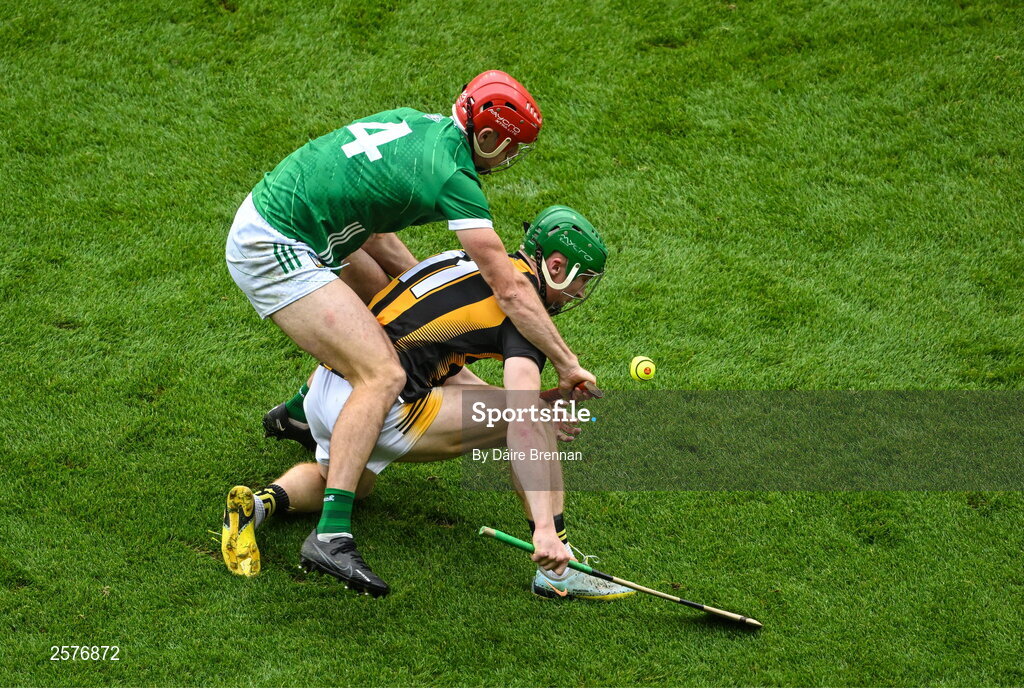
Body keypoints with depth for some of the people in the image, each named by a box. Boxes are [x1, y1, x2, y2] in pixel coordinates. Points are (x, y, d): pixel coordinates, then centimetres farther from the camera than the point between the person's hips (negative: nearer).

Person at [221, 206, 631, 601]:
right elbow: (523, 424, -21)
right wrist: (544, 527, -28)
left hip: (326, 390, 9)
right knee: (528, 423, -4)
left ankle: (260, 502, 11)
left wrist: (539, 422, 24)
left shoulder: (467, 262, 17)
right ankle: (556, 568, -6)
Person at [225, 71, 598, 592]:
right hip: (272, 251, -10)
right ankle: (331, 532, -27)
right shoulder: (453, 177, -17)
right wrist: (567, 364, -8)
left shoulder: (414, 121, 8)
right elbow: (511, 290, -16)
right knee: (383, 375, -17)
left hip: (264, 212, 10)